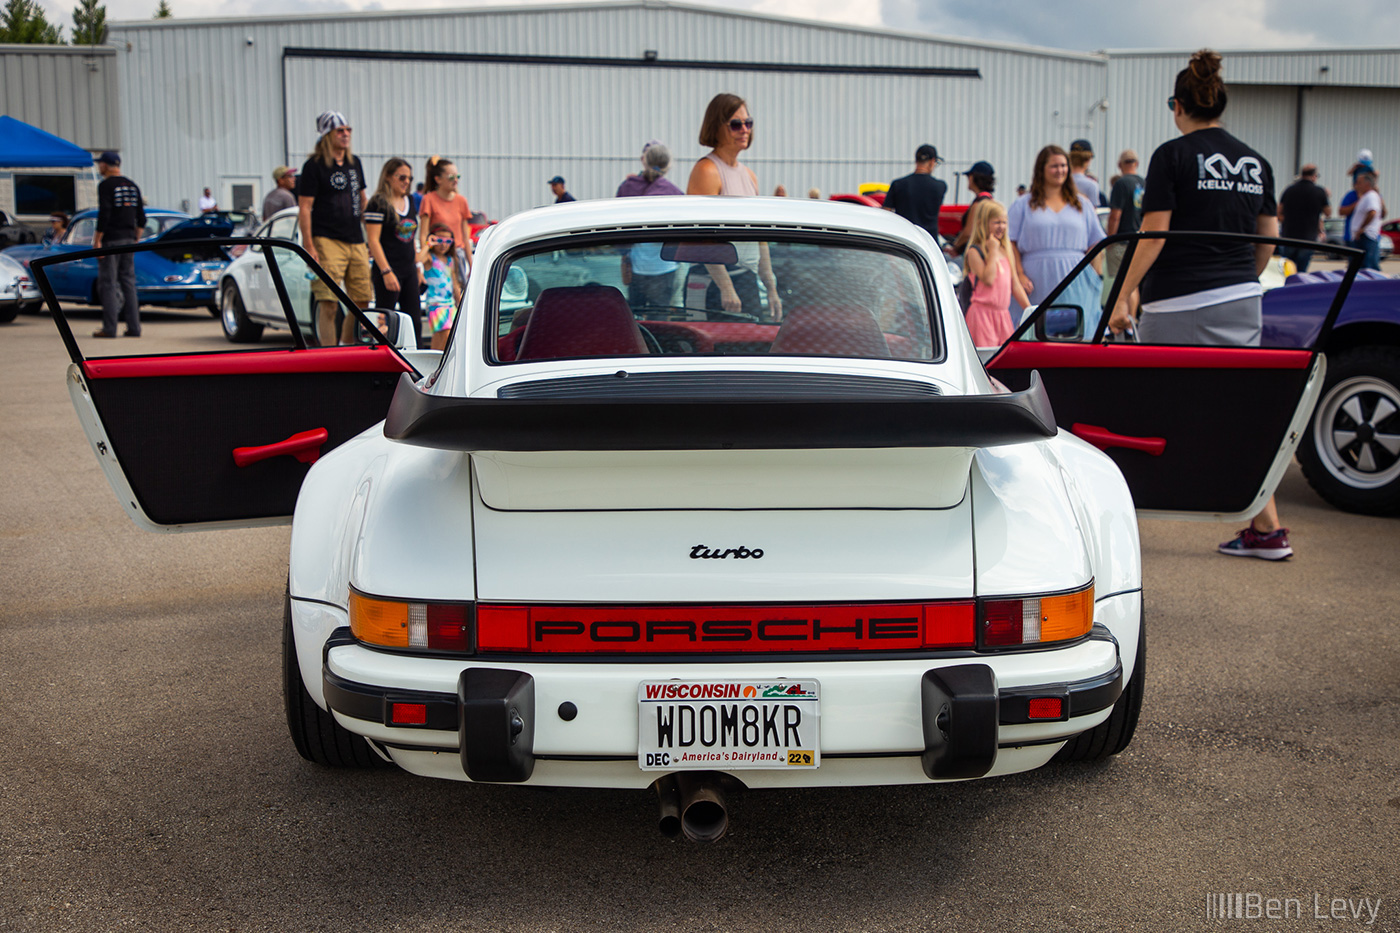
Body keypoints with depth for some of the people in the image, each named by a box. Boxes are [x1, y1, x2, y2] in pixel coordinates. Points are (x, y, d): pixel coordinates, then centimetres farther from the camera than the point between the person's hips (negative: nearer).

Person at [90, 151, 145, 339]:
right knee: (128, 282, 9)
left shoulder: (106, 185, -9)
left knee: (108, 284, -4)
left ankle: (109, 328, -6)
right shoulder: (132, 185, 13)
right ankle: (134, 327, 7)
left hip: (110, 239, -7)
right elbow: (141, 218, 14)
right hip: (128, 239, 7)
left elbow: (104, 214, -17)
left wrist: (97, 239, -14)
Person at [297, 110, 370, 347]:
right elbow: (304, 208, -7)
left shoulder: (354, 162, 16)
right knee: (328, 304, -11)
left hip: (356, 242, 7)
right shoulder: (314, 166, -4)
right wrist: (309, 247, -15)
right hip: (327, 241, -7)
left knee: (362, 302, 6)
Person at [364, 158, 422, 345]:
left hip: (409, 271, 7)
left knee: (415, 321, 6)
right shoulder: (378, 203, -8)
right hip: (388, 271, -7)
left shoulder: (409, 202, 14)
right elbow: (373, 240, -13)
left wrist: (418, 266, 19)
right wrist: (386, 272, -19)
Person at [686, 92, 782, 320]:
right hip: (717, 281, -8)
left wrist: (771, 289, 19)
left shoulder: (749, 175, 18)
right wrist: (726, 289, -23)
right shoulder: (707, 171, -10)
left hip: (748, 279, 8)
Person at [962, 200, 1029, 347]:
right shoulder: (975, 251, -6)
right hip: (982, 312, -7)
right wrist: (993, 250, -13)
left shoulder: (1005, 251, 15)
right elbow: (988, 279, -19)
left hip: (1002, 313, 7)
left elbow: (1015, 285, 18)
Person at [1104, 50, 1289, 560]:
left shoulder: (1173, 155, -6)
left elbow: (1154, 235, -11)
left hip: (1180, 303, -6)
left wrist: (1122, 297, -6)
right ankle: (1266, 528, 6)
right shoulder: (1255, 161, 11)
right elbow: (1268, 239, 15)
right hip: (1242, 299, 6)